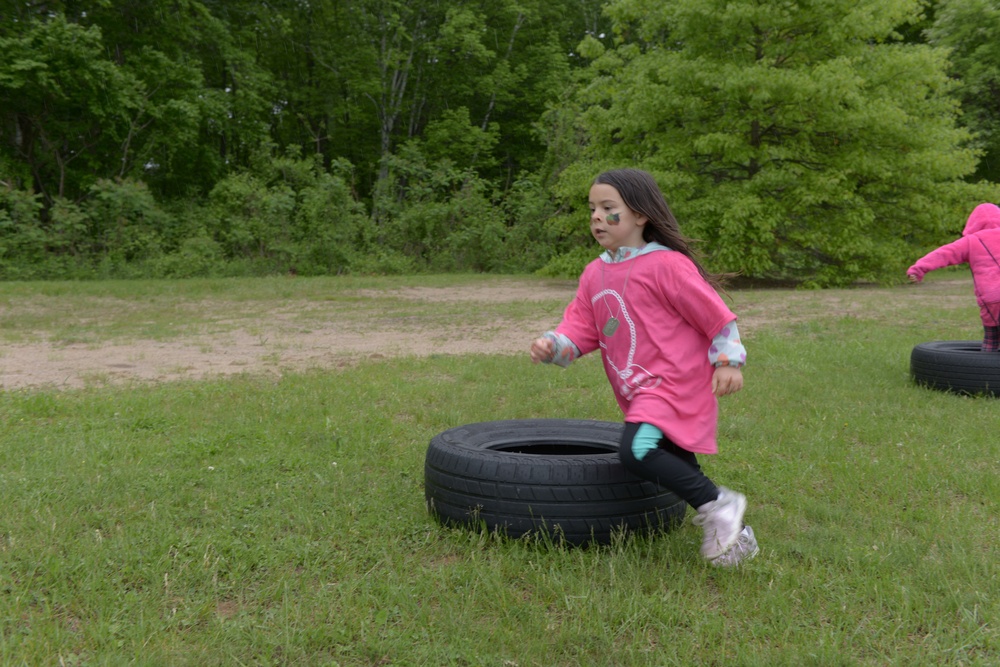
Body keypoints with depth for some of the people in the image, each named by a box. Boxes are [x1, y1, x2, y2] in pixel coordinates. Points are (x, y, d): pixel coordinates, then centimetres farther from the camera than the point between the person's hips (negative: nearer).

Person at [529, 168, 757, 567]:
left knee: (635, 452, -27)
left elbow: (714, 313, -9)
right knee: (677, 473, 15)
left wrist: (728, 362, -9)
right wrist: (553, 346, -13)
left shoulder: (667, 265, -14)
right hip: (639, 393, 9)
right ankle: (734, 535, 30)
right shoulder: (595, 274, 9)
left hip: (675, 382, -9)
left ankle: (718, 504, -12)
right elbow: (582, 327, 6)